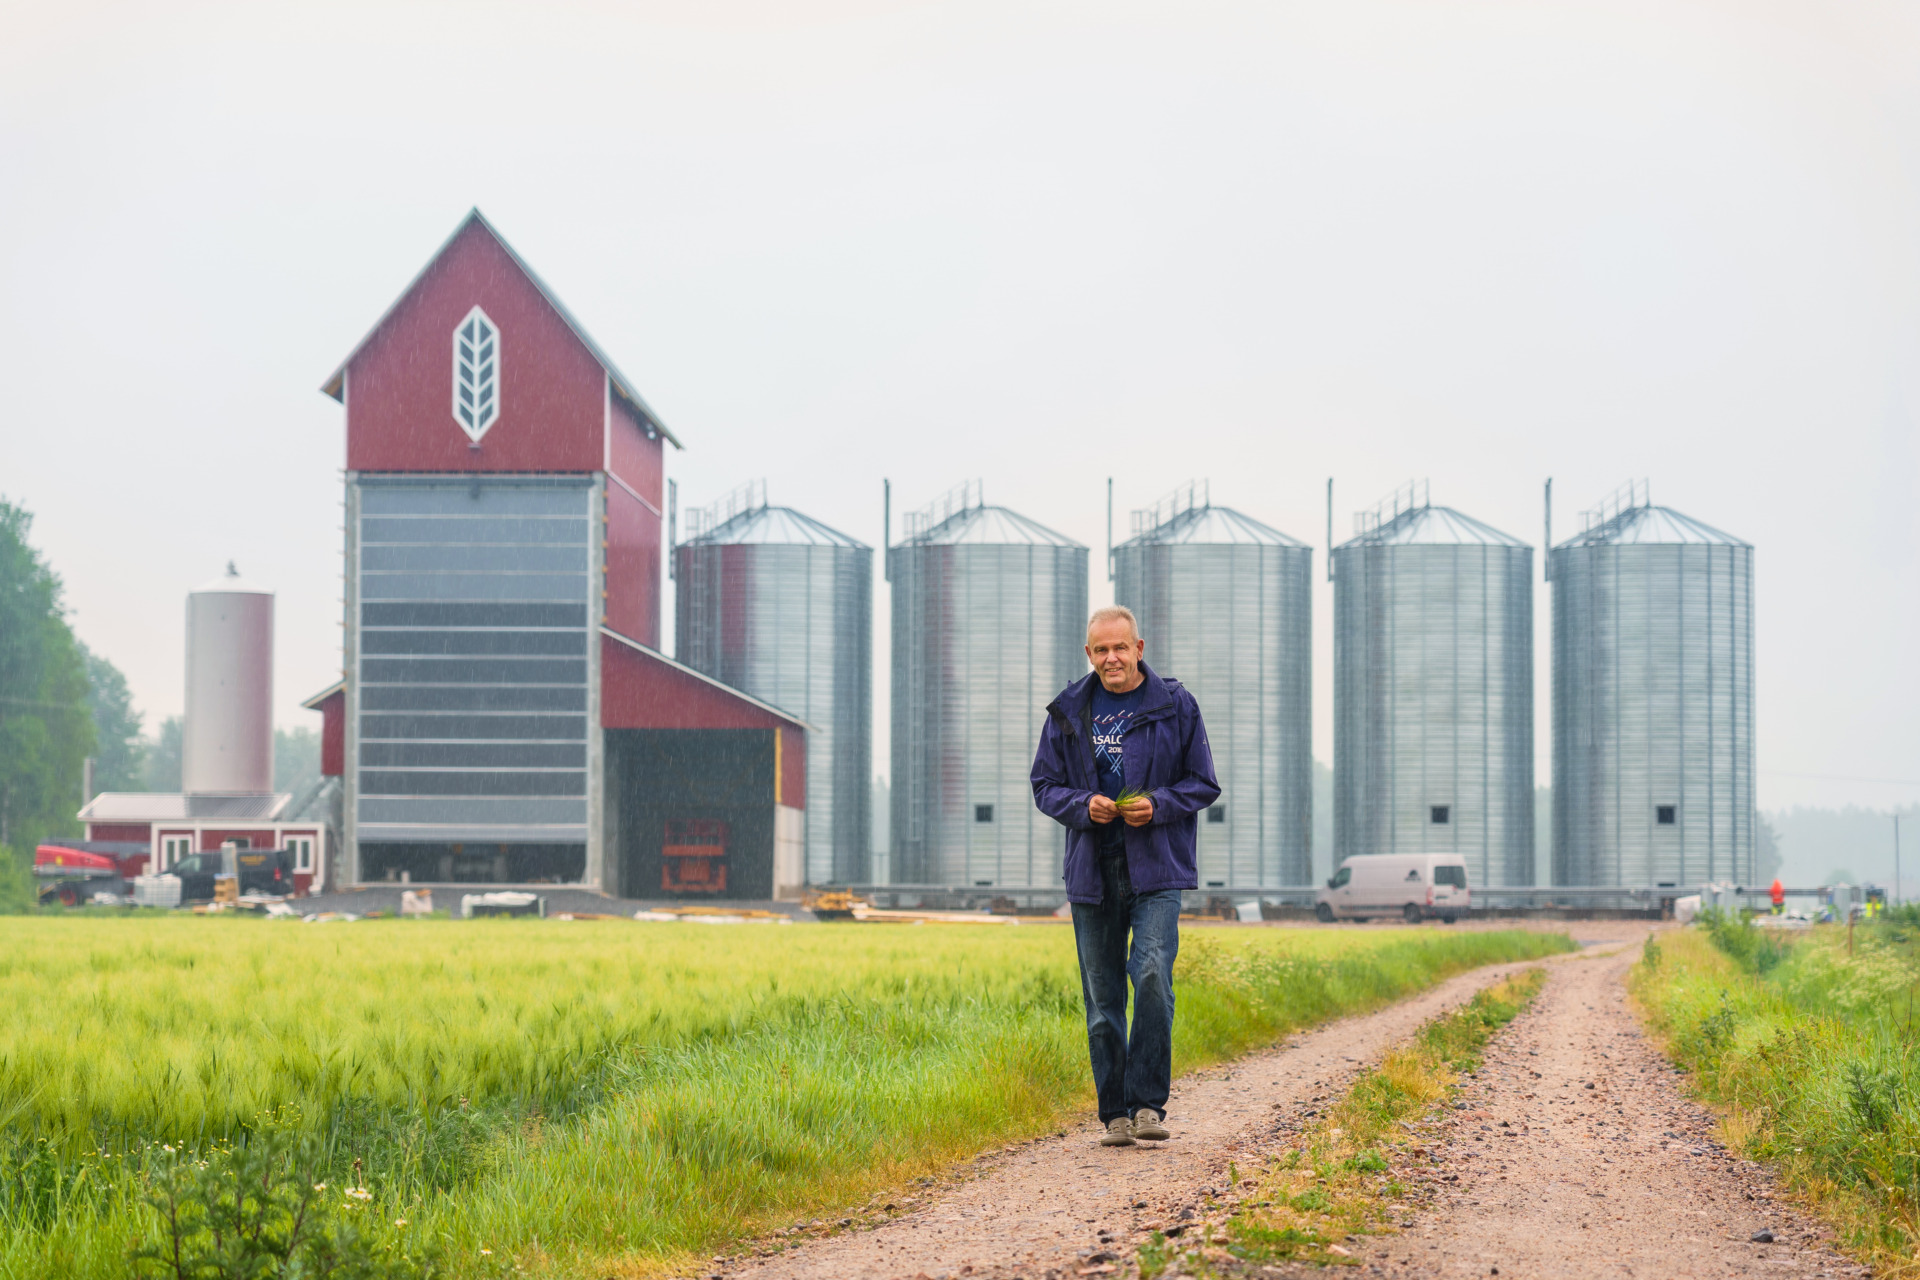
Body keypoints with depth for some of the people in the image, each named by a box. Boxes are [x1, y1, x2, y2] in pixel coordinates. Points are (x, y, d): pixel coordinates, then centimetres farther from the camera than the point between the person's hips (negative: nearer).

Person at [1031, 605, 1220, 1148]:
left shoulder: (1175, 706, 2)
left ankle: (1149, 1104, -12)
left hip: (1157, 866, -3)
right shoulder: (1068, 712, 8)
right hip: (1092, 871, 3)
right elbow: (1045, 784, 12)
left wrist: (1158, 806, -13)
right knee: (1102, 997, 5)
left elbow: (1203, 784, 5)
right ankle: (1115, 1114, 13)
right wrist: (1083, 806, -9)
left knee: (1152, 975, -18)